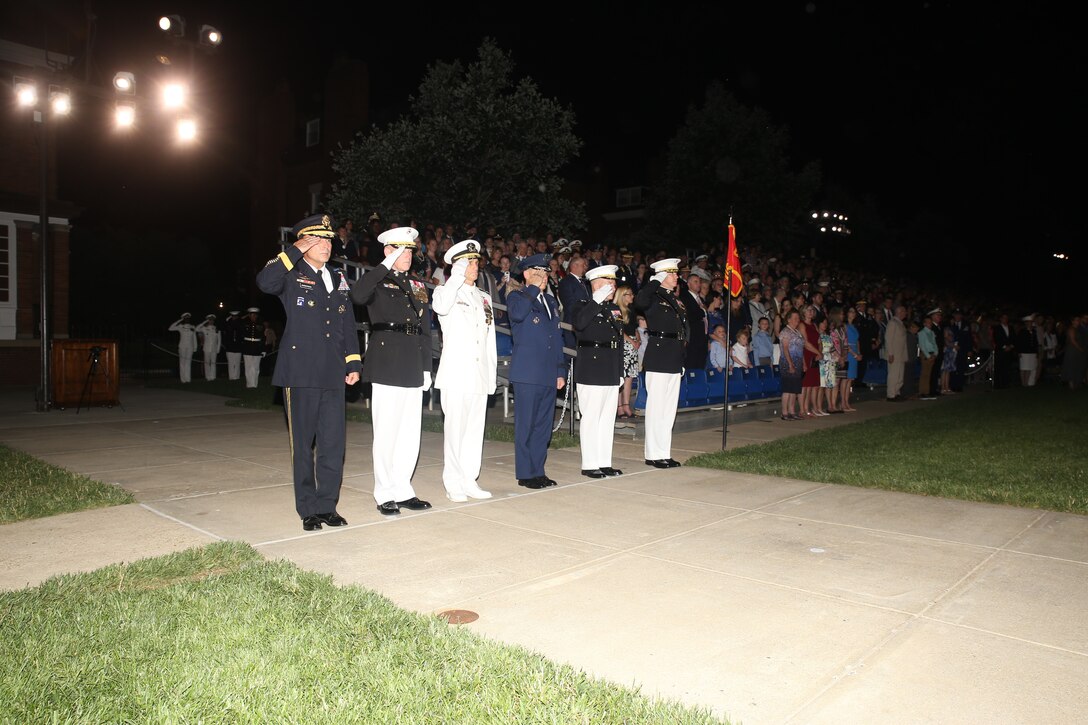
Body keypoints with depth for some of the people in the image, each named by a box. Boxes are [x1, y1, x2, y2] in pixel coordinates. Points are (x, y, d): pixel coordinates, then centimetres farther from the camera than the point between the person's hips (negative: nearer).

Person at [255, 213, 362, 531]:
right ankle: (308, 509, 15)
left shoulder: (338, 278, 16)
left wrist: (353, 363, 12)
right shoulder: (291, 275, 0)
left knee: (334, 442, 5)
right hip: (300, 372, -4)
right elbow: (265, 282, -24)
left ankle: (328, 505, 16)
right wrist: (297, 251, -17)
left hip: (333, 374, 5)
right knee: (303, 443, 4)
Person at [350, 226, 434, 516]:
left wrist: (426, 368, 12)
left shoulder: (418, 287, 17)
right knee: (386, 433, -1)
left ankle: (403, 490, 20)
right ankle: (385, 495, 9)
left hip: (413, 369, 6)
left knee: (410, 433, 9)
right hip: (386, 367, -6)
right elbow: (357, 296, -24)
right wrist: (387, 264, -19)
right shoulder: (378, 281, 0)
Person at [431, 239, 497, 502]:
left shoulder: (484, 298, 20)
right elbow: (440, 306, -25)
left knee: (475, 429, 8)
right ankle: (453, 484, 3)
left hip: (480, 375, 6)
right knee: (455, 428, -5)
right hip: (456, 374, -6)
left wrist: (492, 372, 16)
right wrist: (458, 276, -19)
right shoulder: (447, 291, 2)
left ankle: (470, 481, 16)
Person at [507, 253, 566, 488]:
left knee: (544, 425, 10)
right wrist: (534, 289, -15)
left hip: (549, 374, 7)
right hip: (527, 373, -7)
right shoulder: (517, 297, -1)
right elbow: (517, 314, -26)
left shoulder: (551, 301, 20)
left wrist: (561, 371, 15)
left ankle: (538, 471, 19)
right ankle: (526, 473, 6)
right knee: (526, 425, -2)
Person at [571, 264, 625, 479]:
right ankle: (590, 465, 4)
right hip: (591, 371, -8)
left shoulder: (615, 309, 17)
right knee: (591, 419, -4)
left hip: (611, 374, 8)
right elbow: (579, 323, -30)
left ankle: (605, 463, 19)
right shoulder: (583, 306, -5)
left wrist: (620, 372, 17)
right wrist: (597, 300, -27)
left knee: (608, 419, 11)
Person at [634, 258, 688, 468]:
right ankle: (654, 454, 1)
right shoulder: (654, 297, -6)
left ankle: (664, 453, 19)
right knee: (656, 408, -5)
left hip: (674, 361, 9)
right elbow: (639, 301, -31)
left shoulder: (675, 299, 19)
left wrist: (682, 359, 19)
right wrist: (656, 281, -17)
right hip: (658, 360, -9)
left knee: (669, 409, 11)